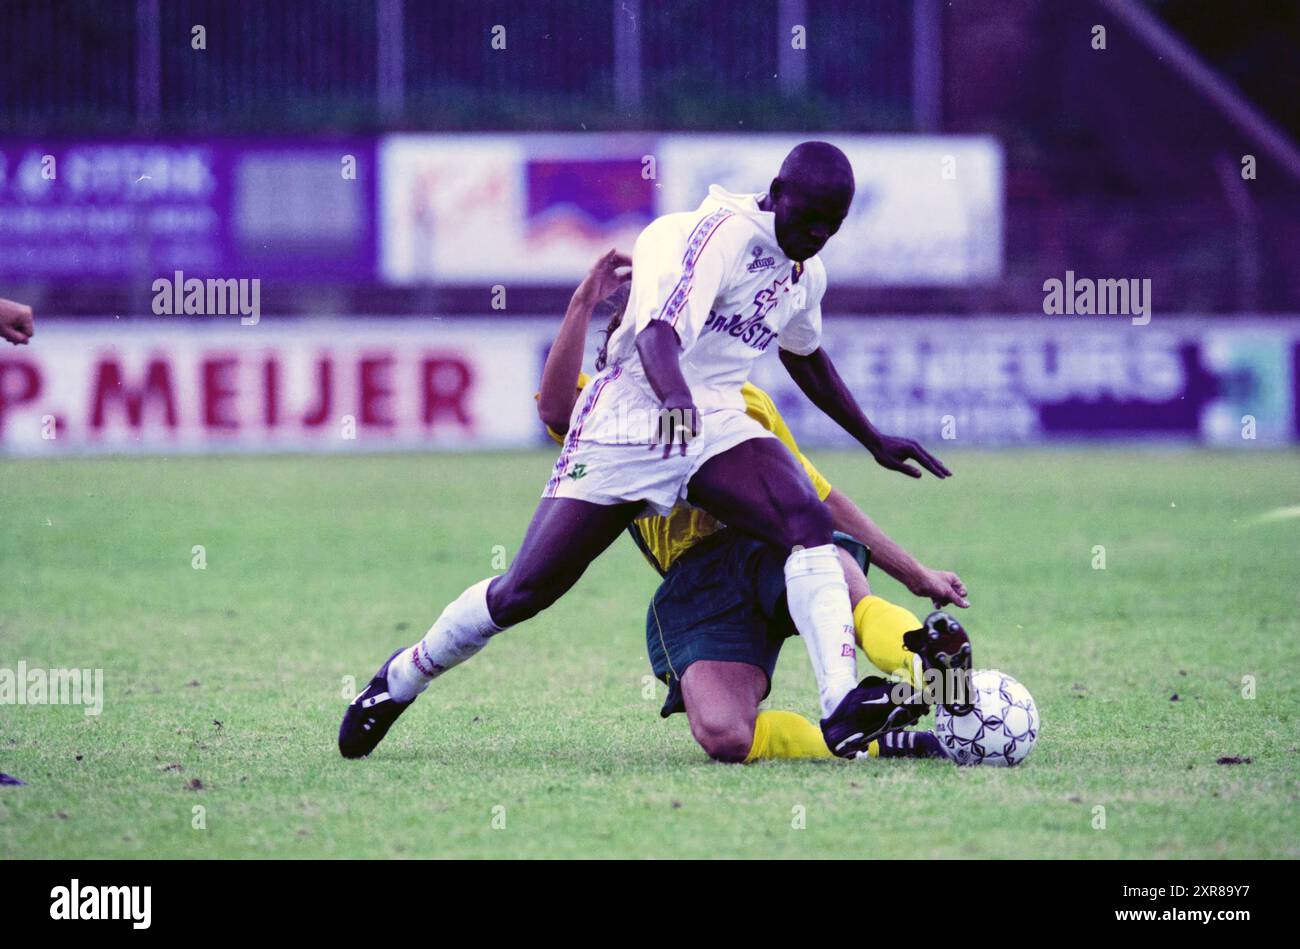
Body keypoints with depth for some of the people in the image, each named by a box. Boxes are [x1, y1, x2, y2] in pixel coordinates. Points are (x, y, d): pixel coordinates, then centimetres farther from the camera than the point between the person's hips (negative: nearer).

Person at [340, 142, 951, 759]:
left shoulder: (805, 272, 9)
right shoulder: (723, 232, -17)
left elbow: (805, 359, 30)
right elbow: (659, 333, -32)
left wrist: (875, 442, 36)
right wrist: (676, 399, -52)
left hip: (717, 427, 6)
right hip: (629, 424, -6)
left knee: (809, 525, -23)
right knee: (522, 593, -3)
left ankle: (844, 709, -30)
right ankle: (401, 678, 22)